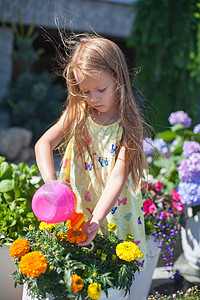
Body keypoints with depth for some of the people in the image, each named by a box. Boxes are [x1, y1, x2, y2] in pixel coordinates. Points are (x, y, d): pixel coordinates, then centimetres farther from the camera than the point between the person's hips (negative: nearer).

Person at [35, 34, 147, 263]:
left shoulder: (128, 124, -15)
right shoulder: (78, 113, -4)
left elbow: (117, 178, -24)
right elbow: (43, 143, -13)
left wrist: (96, 220, -36)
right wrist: (51, 183, -31)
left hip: (113, 210, -2)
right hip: (74, 205, 3)